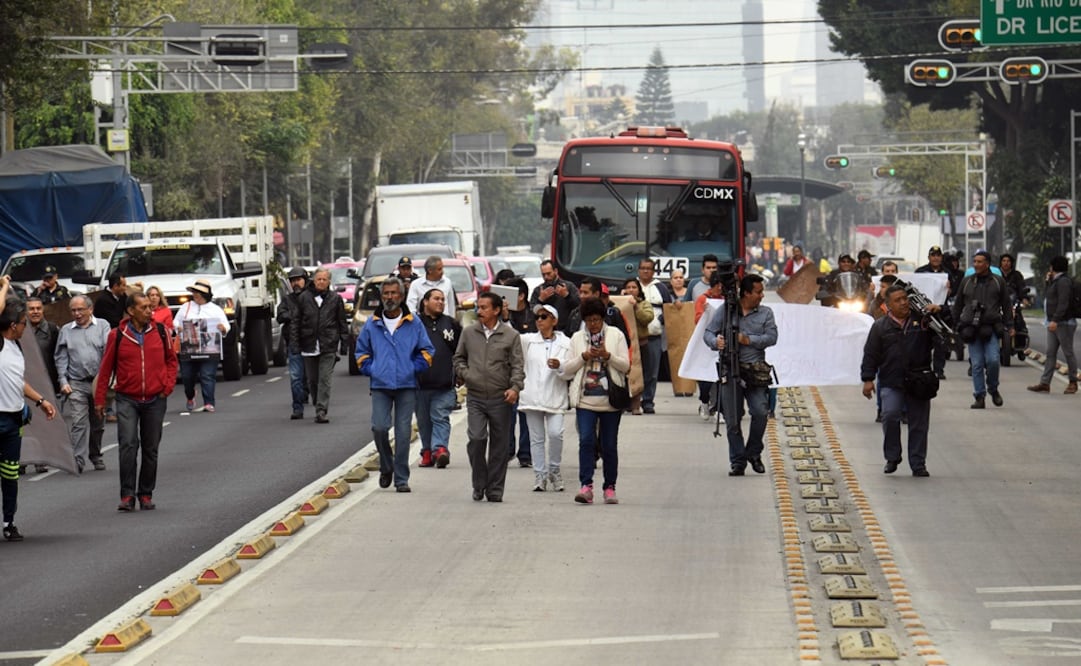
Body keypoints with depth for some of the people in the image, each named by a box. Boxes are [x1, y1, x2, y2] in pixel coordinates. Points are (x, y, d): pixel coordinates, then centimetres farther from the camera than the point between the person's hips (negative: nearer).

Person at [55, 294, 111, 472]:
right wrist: (63, 381, -1)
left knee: (98, 424, 12)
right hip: (76, 384, 0)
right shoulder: (66, 330, 9)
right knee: (79, 423, -11)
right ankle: (79, 460, -14)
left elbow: (108, 351, -5)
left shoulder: (102, 326, 4)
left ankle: (95, 455, 28)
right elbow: (61, 358, 9)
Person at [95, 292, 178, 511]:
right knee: (128, 445, -15)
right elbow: (106, 368, 3)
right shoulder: (117, 335, -3)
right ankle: (127, 495, -12)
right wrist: (100, 399, 3)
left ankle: (146, 495, 19)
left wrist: (168, 386, 0)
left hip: (155, 400, 2)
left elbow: (171, 360, 14)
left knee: (150, 449, 8)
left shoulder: (160, 332, 2)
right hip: (127, 400, -2)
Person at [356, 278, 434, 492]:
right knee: (379, 427, -12)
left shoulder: (413, 324, 4)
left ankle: (401, 479, 5)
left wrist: (414, 368, -1)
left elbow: (426, 351, 11)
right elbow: (361, 351, 18)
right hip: (380, 386, 1)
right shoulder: (372, 325, 8)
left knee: (403, 432, -2)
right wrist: (370, 370, 5)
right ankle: (386, 467, 12)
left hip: (406, 386, -1)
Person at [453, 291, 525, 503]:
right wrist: (464, 374, 1)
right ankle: (479, 485, 2)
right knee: (476, 439, -13)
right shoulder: (468, 333, 7)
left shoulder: (510, 336, 1)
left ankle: (495, 489, 12)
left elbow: (517, 365, 0)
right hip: (475, 397, 1)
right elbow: (458, 358, 20)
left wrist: (515, 387, -15)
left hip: (500, 398, -1)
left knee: (499, 445, 4)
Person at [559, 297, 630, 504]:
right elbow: (566, 369, 8)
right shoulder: (577, 338, 12)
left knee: (609, 444, 4)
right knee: (586, 440, -14)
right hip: (585, 399, 0)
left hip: (610, 399, 0)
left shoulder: (616, 335, 7)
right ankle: (586, 486, -18)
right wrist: (584, 357, -7)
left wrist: (607, 356, -14)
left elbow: (626, 365, 2)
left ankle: (609, 487, 13)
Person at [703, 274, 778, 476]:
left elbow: (772, 337, -1)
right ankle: (737, 461, 9)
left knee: (760, 411, -14)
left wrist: (747, 340, -13)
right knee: (732, 419, 1)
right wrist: (716, 342, -17)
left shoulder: (765, 313, 10)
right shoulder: (725, 310, 7)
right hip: (730, 371, 0)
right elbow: (708, 333, 5)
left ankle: (754, 453, 7)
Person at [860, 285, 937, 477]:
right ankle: (892, 457, -2)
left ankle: (918, 464, 13)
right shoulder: (880, 327, 7)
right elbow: (871, 354, 8)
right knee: (890, 414, -20)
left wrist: (940, 311, -9)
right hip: (891, 383, -1)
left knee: (919, 423, 3)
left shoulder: (921, 319, 7)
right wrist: (868, 379, -1)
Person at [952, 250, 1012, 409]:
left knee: (992, 360, -14)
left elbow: (1006, 305, 11)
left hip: (991, 328, -2)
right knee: (977, 364, -2)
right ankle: (979, 397, 3)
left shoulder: (998, 281, 8)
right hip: (971, 328, 2)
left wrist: (1009, 326, 6)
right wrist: (956, 323, 16)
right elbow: (957, 304, 19)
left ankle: (993, 389, 10)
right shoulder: (966, 282, 12)